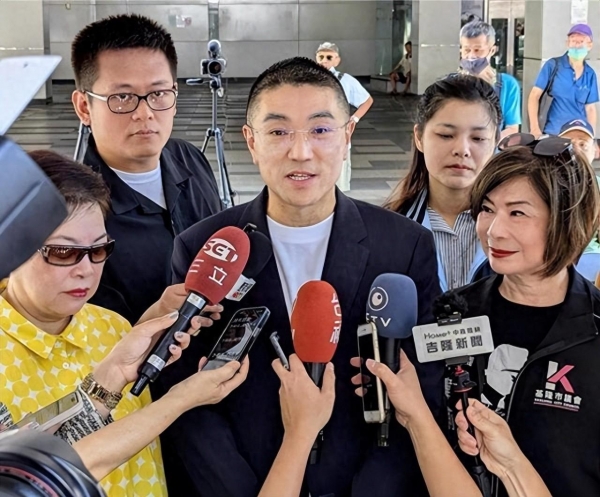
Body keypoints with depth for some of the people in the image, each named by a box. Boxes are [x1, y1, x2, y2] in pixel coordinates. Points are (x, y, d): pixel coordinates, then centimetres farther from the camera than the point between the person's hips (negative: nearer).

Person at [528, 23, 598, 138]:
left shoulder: (590, 74, 8)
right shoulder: (553, 65, -2)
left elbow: (590, 108, 11)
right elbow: (534, 96, -4)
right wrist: (535, 129, -13)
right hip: (551, 134, -3)